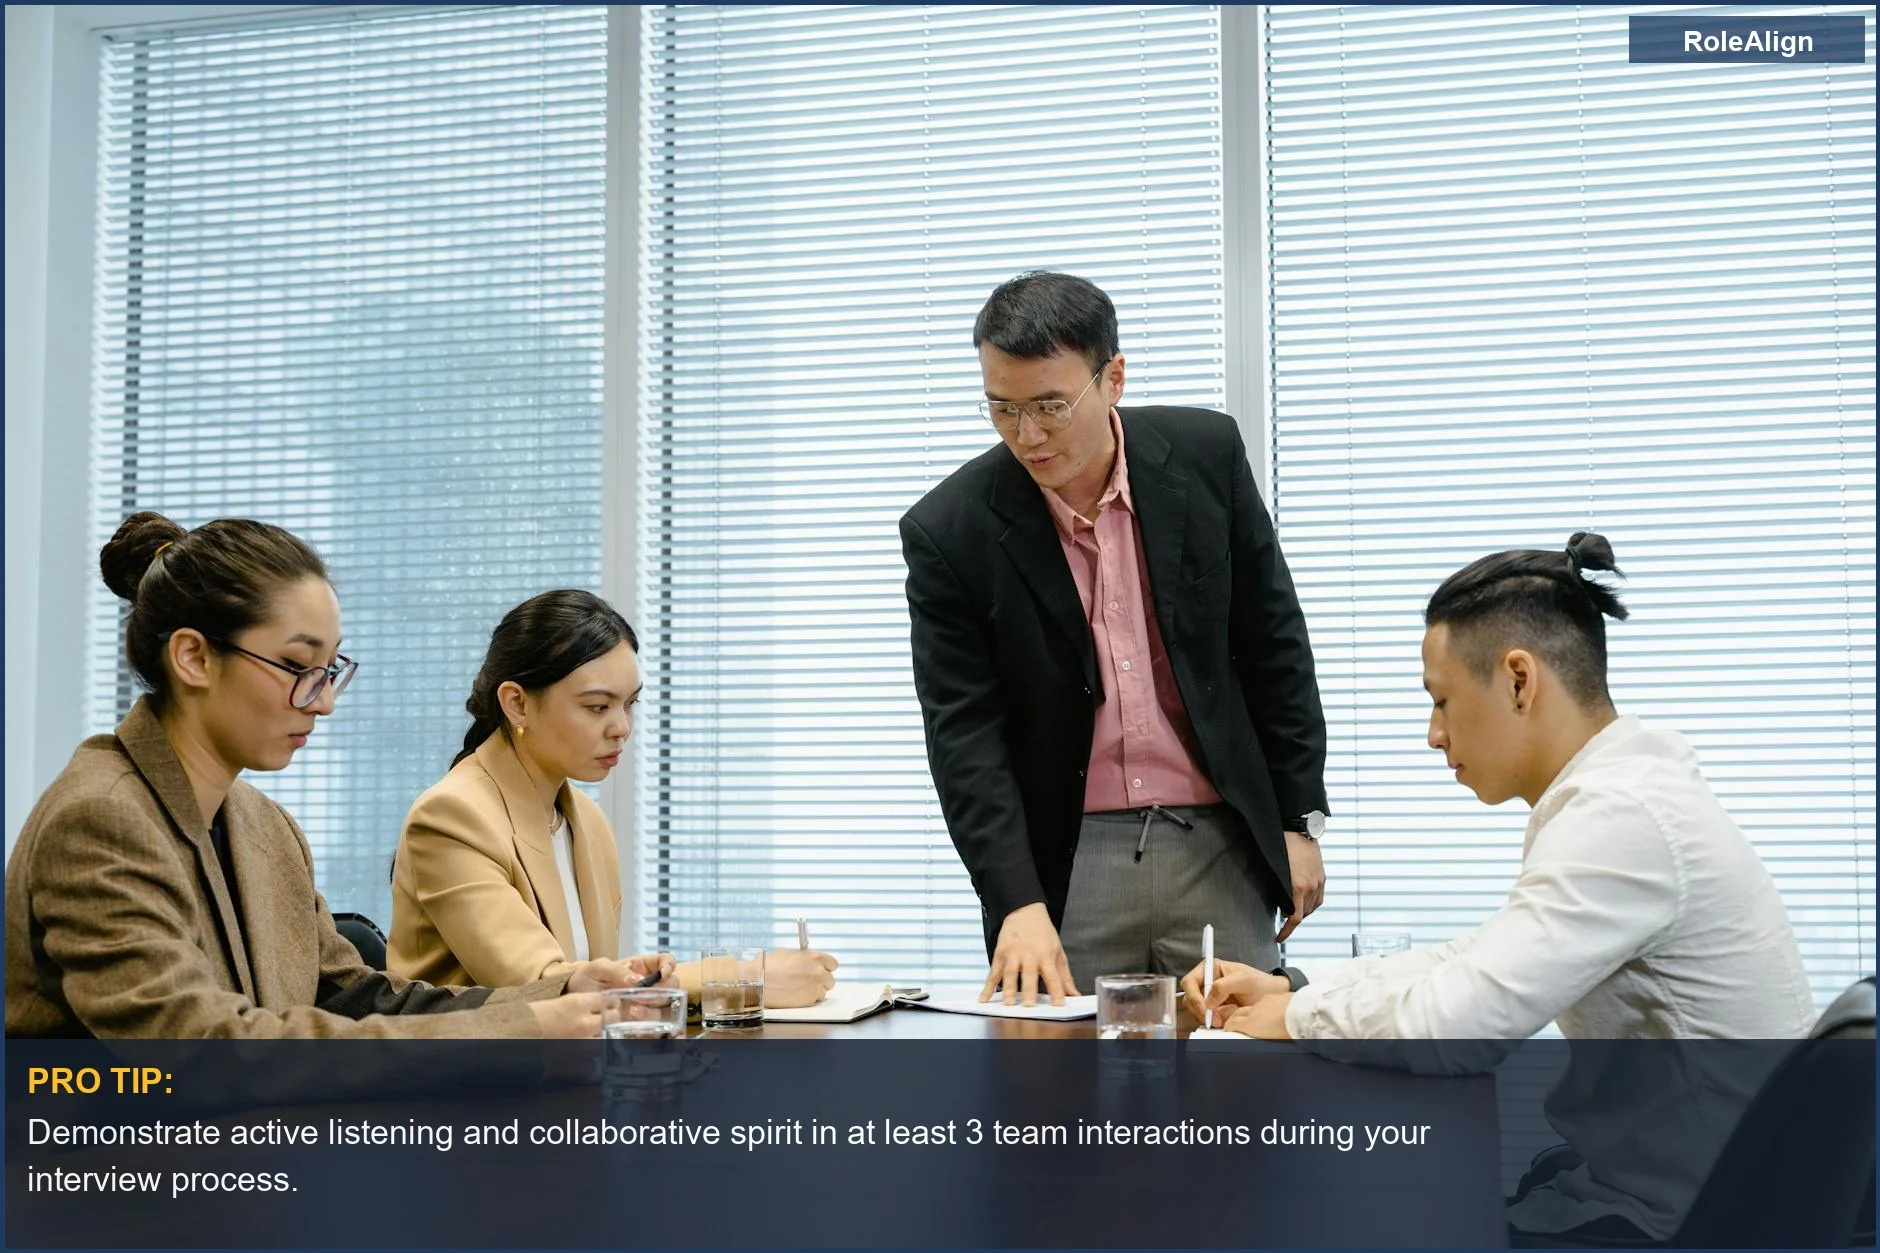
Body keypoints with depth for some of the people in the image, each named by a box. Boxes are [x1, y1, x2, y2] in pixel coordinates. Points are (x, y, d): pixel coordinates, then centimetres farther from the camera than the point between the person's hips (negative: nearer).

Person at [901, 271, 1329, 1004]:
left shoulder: (1206, 454, -4)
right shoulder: (950, 531, -9)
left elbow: (1273, 641, 4)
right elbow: (964, 735, -10)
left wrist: (1299, 820, 4)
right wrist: (1018, 905, -19)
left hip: (1217, 847, 2)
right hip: (1069, 865, -1)